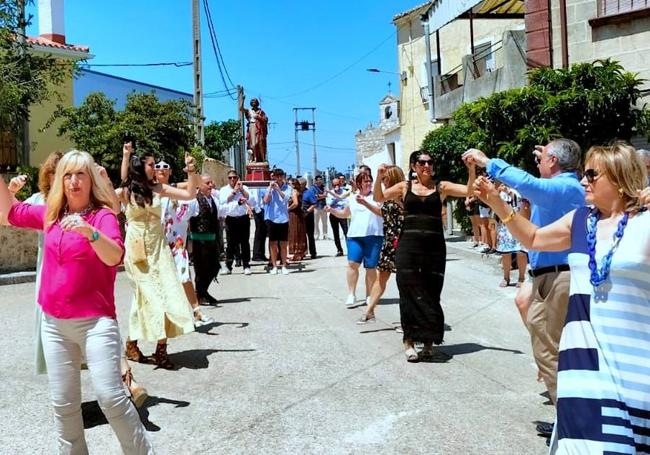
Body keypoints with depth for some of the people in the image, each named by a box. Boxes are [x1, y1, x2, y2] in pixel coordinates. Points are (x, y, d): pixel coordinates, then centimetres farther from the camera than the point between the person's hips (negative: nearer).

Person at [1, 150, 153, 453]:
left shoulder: (103, 216, -8)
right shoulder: (50, 214, 8)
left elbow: (114, 257, -24)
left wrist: (89, 231, -41)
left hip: (95, 321, -5)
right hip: (53, 323, 6)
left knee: (110, 397, -10)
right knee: (62, 403, 12)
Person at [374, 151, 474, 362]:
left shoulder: (441, 187, 6)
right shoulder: (405, 187, 7)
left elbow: (470, 191, -2)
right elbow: (379, 197, 2)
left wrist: (471, 169, -17)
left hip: (434, 247, 0)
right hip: (408, 246, 0)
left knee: (431, 295, 4)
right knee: (410, 294, 1)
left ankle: (428, 342, 15)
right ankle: (409, 341, 12)